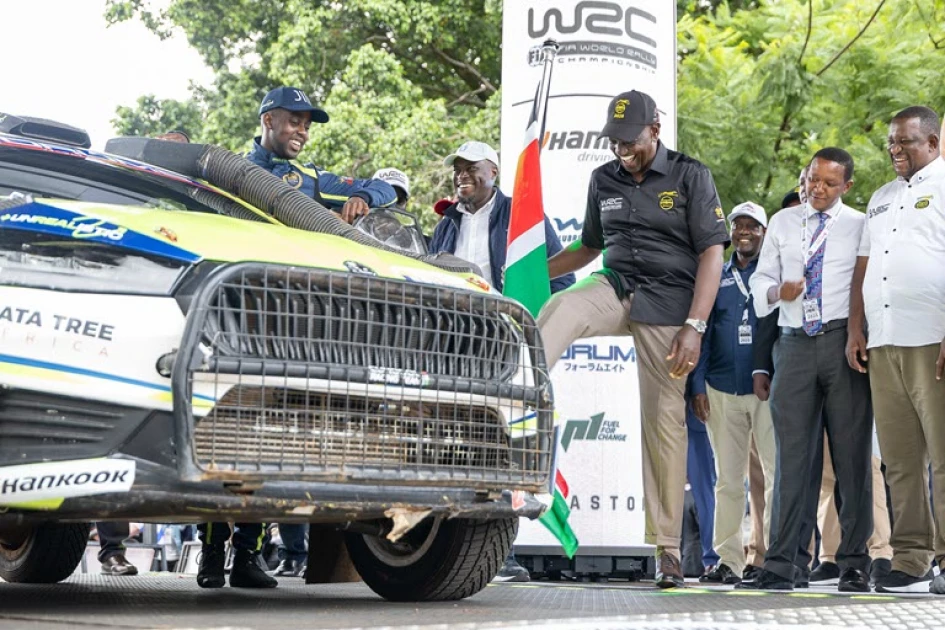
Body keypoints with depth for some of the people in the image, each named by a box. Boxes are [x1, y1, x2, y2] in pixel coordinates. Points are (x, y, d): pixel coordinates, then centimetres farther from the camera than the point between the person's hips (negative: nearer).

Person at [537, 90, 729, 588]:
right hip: (616, 287, 4)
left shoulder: (690, 176, -3)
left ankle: (668, 548, 2)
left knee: (664, 420, -4)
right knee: (558, 311, -30)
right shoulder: (604, 179, 11)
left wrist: (695, 326, -16)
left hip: (668, 301, -4)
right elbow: (589, 247, 22)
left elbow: (712, 254, -7)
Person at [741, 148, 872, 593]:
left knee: (851, 453, -1)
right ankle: (784, 565, 2)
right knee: (794, 455, 1)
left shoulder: (860, 226, 8)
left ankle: (854, 564, 6)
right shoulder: (782, 223, 17)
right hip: (795, 343, 2)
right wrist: (776, 292, -6)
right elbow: (761, 280, 17)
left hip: (844, 340, -2)